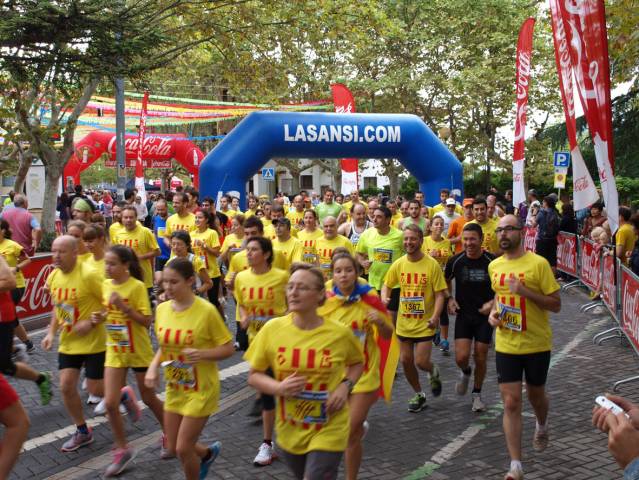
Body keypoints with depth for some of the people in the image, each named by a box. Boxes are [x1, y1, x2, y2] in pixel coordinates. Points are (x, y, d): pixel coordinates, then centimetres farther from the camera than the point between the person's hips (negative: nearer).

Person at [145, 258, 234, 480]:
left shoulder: (206, 311, -21)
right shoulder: (162, 309, -3)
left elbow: (228, 349, -13)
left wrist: (202, 354, -30)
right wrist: (154, 366, -6)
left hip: (201, 389, -6)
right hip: (174, 388, 6)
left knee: (183, 448, -3)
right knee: (172, 447, 14)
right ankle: (208, 452, 45)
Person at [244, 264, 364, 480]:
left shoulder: (340, 333, -12)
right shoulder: (272, 329, -10)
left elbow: (357, 363, 9)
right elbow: (254, 376, -1)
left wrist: (345, 386, -11)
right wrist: (279, 387, -20)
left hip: (328, 431, -3)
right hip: (289, 430, 3)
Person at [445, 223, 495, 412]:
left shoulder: (492, 262, -11)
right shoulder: (455, 261, -7)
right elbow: (446, 281, 13)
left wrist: (493, 303, -13)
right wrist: (449, 299, -1)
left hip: (484, 316, -1)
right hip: (463, 315, 1)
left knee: (480, 359, 5)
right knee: (461, 357, -10)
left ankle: (477, 394, 28)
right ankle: (465, 372, 27)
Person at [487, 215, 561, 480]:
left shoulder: (539, 263, -14)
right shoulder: (494, 266, 3)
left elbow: (556, 304, -12)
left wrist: (525, 291, -25)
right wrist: (493, 311, 1)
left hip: (536, 344, -3)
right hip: (506, 345, 3)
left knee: (535, 394, 18)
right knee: (511, 403, -2)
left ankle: (542, 426, 53)